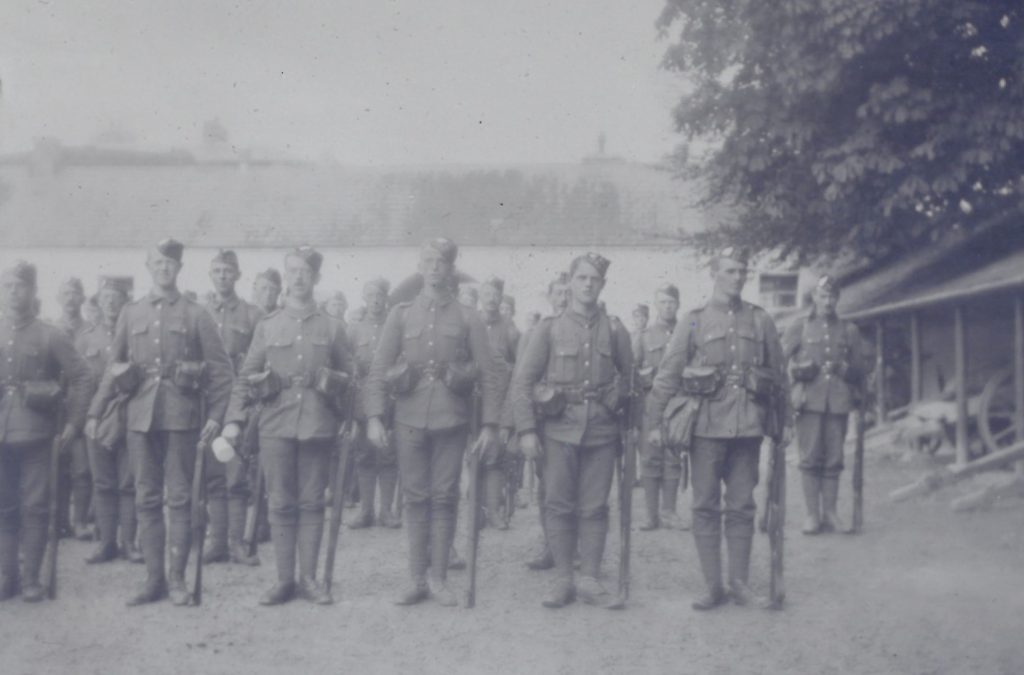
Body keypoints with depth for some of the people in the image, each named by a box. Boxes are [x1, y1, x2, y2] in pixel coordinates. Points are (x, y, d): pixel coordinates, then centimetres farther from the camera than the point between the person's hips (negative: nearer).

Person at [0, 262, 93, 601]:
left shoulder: (51, 336, 2)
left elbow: (82, 378, 1)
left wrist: (73, 422, -4)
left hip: (35, 433, -2)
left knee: (35, 507, 1)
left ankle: (31, 577, 9)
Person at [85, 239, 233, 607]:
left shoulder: (196, 315, 2)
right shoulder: (130, 314, 11)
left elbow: (221, 368, 0)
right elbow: (113, 367, 13)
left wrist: (216, 415, -7)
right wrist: (95, 412, 8)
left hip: (181, 418, -3)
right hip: (140, 417, 3)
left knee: (179, 499, 1)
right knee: (146, 499, 6)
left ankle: (178, 578, 10)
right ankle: (154, 578, 14)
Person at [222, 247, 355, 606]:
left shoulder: (331, 328, 7)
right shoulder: (267, 325, 8)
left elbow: (349, 378, 11)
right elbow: (245, 377, 7)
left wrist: (328, 381, -11)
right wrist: (234, 419, -3)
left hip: (318, 425, 0)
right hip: (276, 425, 0)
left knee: (311, 504, 4)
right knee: (281, 504, 3)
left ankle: (309, 578, 12)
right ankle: (284, 580, 11)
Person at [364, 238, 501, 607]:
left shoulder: (467, 318, 4)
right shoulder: (401, 315, 6)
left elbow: (489, 375, 2)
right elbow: (378, 369, 3)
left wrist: (490, 425, -4)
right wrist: (374, 417, -6)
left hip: (451, 420, -1)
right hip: (410, 420, 1)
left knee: (444, 498, 3)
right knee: (415, 499, 5)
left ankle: (439, 579, 14)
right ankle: (418, 580, 14)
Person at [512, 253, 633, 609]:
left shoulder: (614, 330, 7)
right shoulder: (549, 328, 2)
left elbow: (630, 376, 19)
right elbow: (523, 381, 0)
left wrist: (617, 403, 7)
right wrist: (526, 429, -6)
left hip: (601, 430, 1)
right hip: (560, 429, -1)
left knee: (594, 508, 4)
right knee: (559, 506, 2)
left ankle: (589, 578, 13)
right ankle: (563, 579, 11)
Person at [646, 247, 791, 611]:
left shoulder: (761, 320, 10)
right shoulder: (695, 321, 4)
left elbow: (779, 373, 15)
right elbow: (668, 373, 2)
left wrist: (786, 419, 14)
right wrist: (655, 421, -3)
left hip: (748, 426, 2)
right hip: (706, 425, -1)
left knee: (741, 507, 7)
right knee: (705, 507, 2)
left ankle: (739, 582, 16)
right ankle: (713, 586, 9)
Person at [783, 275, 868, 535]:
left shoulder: (849, 330, 16)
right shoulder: (799, 328, 11)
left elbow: (862, 366, 17)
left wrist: (845, 370, -3)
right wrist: (800, 370, -10)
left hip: (839, 403, 2)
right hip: (809, 401, -2)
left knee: (834, 461, 2)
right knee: (810, 459, -5)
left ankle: (830, 513, 9)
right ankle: (812, 514, 1)